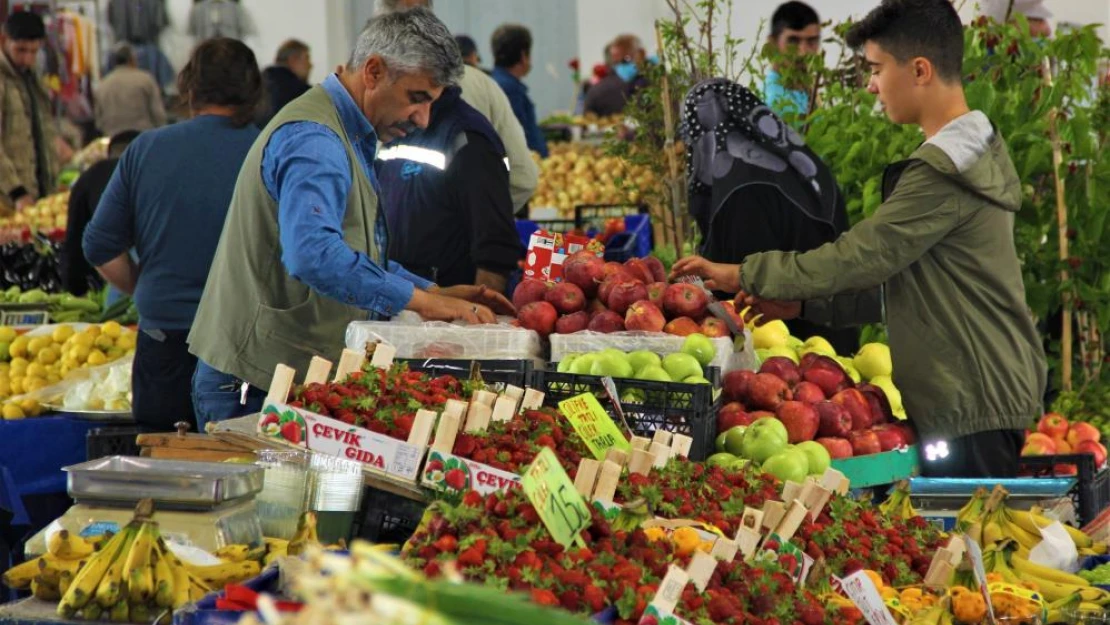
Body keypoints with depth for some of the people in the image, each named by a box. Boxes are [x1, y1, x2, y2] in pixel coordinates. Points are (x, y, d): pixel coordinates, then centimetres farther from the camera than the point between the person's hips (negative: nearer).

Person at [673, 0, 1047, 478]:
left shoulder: (942, 174, -18)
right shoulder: (977, 152, 16)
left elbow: (858, 256, -17)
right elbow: (891, 275, 18)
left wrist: (745, 275, -7)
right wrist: (803, 304, 12)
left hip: (970, 410, -10)